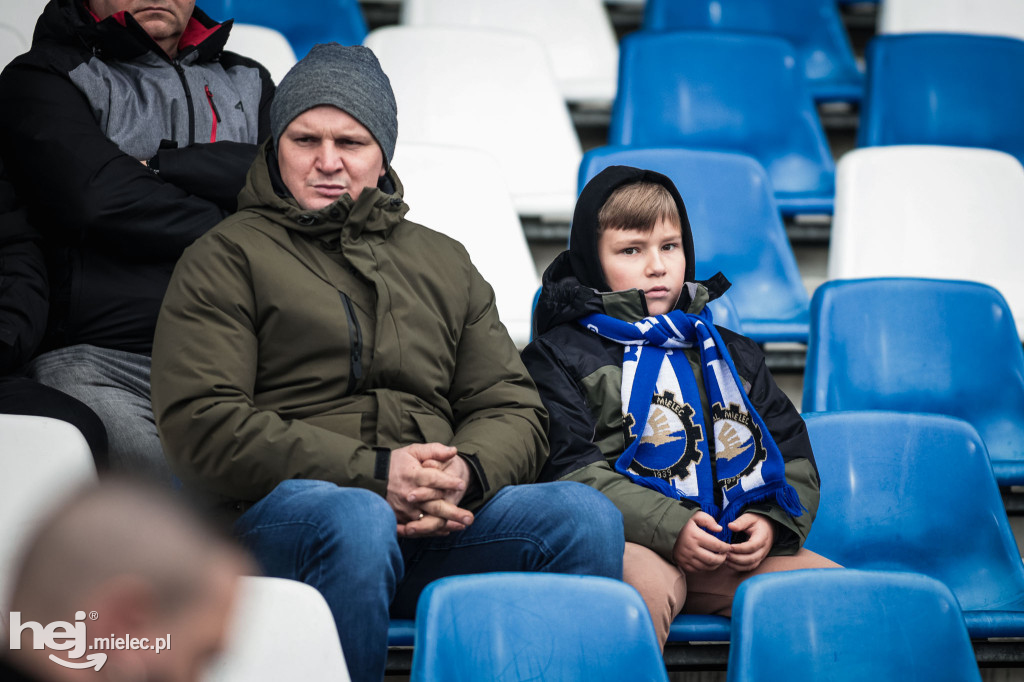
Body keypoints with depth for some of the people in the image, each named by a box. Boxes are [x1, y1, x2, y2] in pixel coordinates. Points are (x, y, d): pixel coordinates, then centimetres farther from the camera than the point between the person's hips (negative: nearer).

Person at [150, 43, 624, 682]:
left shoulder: (445, 263, 27)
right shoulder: (227, 256, 11)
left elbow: (512, 408, 20)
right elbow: (200, 425, -3)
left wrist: (465, 473, -7)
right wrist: (373, 473, -11)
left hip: (437, 519, 4)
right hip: (281, 510, -4)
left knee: (585, 512, -23)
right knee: (358, 520, -38)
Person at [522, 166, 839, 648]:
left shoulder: (732, 355, 27)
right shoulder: (560, 356, 11)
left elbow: (794, 453, 23)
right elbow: (569, 469, -3)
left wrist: (770, 521, 0)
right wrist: (668, 527, -15)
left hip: (738, 549, 5)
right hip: (630, 543, -5)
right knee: (644, 582, -39)